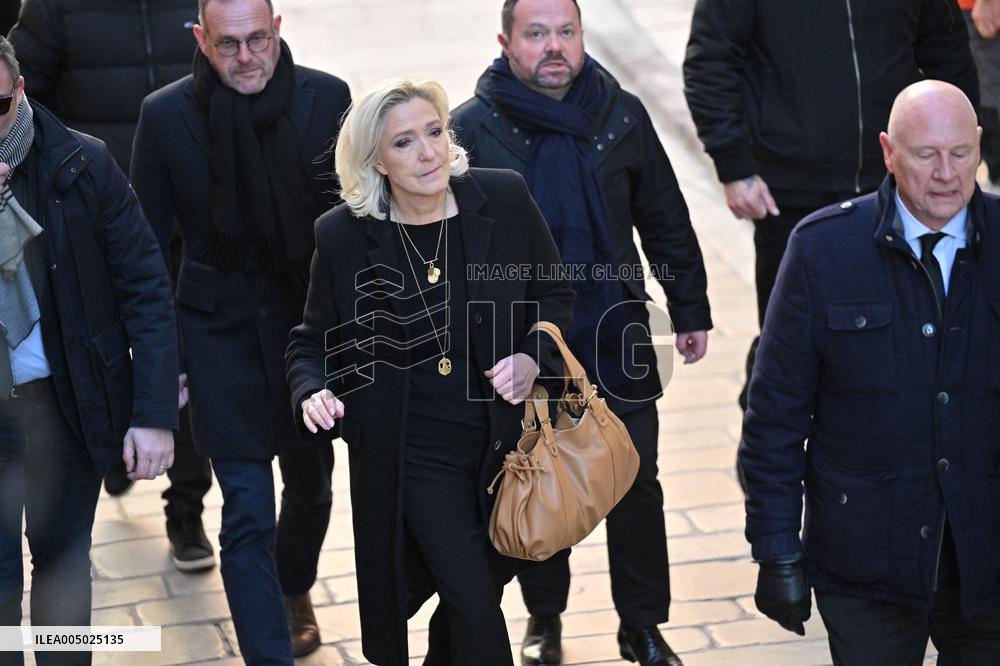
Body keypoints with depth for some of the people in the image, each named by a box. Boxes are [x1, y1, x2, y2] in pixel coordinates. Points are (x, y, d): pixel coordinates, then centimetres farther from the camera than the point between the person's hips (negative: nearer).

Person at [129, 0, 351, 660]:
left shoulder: (327, 98, -8)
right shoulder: (165, 115, -9)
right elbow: (148, 243, -1)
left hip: (315, 325, 2)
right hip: (220, 333, -2)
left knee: (311, 481, 21)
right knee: (247, 512, -7)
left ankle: (294, 589, 50)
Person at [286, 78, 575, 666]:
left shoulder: (504, 199, -9)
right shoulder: (344, 235, -11)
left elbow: (555, 295, 6)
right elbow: (313, 342, 2)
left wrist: (532, 357, -12)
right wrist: (314, 393, -19)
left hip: (502, 440, 3)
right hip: (412, 456, -3)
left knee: (483, 586, 19)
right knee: (477, 616, -9)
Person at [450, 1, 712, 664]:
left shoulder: (622, 117, -1)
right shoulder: (473, 128, -7)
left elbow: (666, 223, 8)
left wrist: (691, 312, 9)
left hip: (616, 336, 1)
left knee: (636, 484, 7)